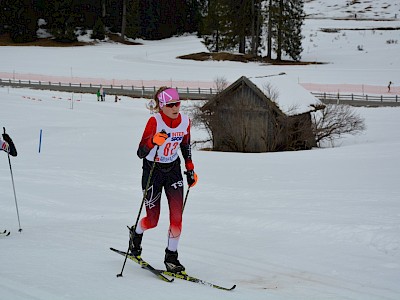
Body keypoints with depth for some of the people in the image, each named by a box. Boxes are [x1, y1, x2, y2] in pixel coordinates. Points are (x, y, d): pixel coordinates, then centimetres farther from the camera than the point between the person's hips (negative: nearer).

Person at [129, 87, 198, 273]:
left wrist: (190, 169, 10)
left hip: (173, 169, 4)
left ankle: (171, 256, 7)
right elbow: (140, 153, -25)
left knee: (177, 216, -8)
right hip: (152, 170, -4)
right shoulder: (154, 121, -22)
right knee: (152, 221, 4)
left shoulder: (185, 121, -7)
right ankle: (136, 233, 39)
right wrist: (153, 141, -44)